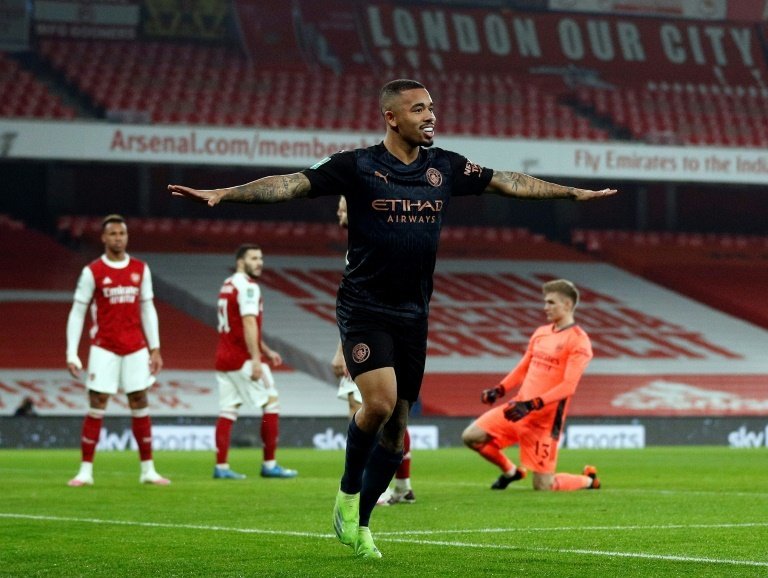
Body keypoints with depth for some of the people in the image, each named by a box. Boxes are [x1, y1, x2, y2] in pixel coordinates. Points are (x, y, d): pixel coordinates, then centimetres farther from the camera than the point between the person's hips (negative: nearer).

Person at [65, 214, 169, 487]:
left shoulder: (140, 269, 7)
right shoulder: (92, 271, -4)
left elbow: (147, 310, 12)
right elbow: (77, 313, -2)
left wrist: (155, 348, 7)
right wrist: (72, 354, -9)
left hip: (136, 349, 3)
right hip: (104, 349, -3)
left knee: (140, 405, 5)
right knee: (96, 407, -4)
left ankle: (148, 470, 11)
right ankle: (85, 470, 1)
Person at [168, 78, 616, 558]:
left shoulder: (445, 167, 7)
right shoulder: (358, 166, -7)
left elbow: (508, 182, 18)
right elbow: (291, 184, -12)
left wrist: (575, 192, 23)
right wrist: (222, 194, -22)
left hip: (413, 315, 5)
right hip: (364, 309, -5)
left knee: (397, 424, 6)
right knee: (379, 402, -23)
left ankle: (359, 524, 20)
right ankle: (348, 493, 3)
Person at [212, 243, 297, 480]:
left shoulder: (227, 285, 18)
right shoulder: (247, 287, -11)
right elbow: (249, 324, -20)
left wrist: (266, 351, 27)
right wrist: (256, 359, -24)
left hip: (224, 358, 9)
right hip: (243, 358, -9)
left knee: (227, 412, 6)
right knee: (271, 403, 0)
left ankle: (221, 467, 1)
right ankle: (269, 465, 0)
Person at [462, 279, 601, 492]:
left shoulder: (578, 341, -10)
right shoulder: (541, 333, 14)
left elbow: (568, 386, -18)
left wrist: (532, 405, -27)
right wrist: (499, 390, 5)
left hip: (544, 418, -7)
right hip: (518, 408, 7)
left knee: (543, 486, -6)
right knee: (471, 436, -6)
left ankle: (589, 480, 24)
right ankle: (510, 471, 19)